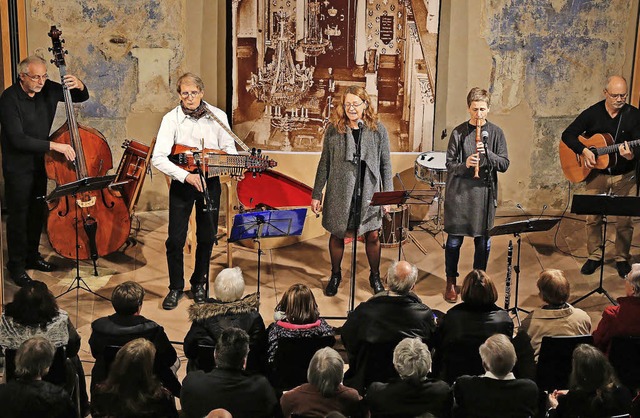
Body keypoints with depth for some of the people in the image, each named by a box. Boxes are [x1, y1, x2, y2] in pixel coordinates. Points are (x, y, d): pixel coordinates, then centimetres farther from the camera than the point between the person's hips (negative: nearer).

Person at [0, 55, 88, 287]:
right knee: (19, 215, 3)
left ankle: (32, 255, 35)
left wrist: (79, 85, -17)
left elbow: (81, 97, 7)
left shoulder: (48, 89, -6)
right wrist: (54, 146, -34)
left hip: (40, 162, 6)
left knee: (37, 212, 18)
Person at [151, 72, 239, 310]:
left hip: (210, 182, 2)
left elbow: (229, 149, 3)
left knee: (207, 237, 11)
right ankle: (176, 288, 17)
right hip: (181, 183, -2)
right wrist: (186, 175, -28)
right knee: (175, 239, -1)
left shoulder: (217, 116, -3)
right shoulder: (171, 119, -11)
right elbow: (158, 158, -17)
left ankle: (199, 284, 30)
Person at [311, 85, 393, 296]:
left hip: (369, 192, 0)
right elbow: (324, 164, 3)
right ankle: (335, 275, 32)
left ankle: (375, 276, 28)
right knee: (337, 234, 10)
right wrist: (316, 195, 2)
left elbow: (386, 165, 3)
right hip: (340, 192, 0)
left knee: (372, 235, 5)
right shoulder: (334, 129, -2)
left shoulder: (378, 130, -1)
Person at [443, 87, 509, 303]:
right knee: (454, 239, 3)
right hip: (459, 192, -1)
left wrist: (487, 153, -16)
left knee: (483, 241, 7)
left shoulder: (496, 133, 4)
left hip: (485, 193, 1)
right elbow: (449, 164, 0)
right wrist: (465, 165, -20)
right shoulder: (459, 132, 1)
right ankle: (451, 282, 19)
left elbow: (504, 164, 0)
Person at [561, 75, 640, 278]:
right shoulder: (592, 113, -5)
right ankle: (595, 256, 23)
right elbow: (567, 135, -5)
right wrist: (584, 151, -20)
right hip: (597, 173, 1)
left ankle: (622, 259, 22)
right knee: (592, 217, 6)